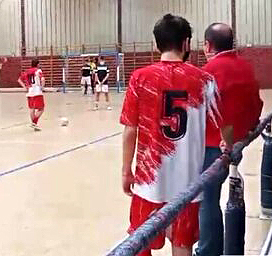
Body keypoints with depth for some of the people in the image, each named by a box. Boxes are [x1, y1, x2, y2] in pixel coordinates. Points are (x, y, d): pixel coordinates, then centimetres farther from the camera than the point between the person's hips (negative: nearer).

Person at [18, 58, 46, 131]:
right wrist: (42, 87, -4)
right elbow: (43, 79, -19)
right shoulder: (38, 71, -3)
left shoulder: (27, 72, 13)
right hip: (37, 92, -6)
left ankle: (33, 123, 19)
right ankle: (34, 123, -11)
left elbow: (19, 80, 16)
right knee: (41, 109, 0)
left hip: (29, 92, 6)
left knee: (32, 109, 14)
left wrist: (25, 87, 12)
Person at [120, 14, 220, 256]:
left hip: (150, 177, -1)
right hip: (187, 179, 1)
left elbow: (130, 131, -5)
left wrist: (126, 171, 7)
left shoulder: (140, 78, -6)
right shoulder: (204, 80, -3)